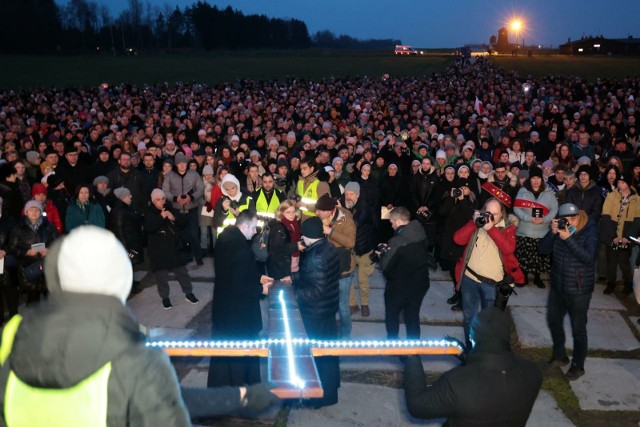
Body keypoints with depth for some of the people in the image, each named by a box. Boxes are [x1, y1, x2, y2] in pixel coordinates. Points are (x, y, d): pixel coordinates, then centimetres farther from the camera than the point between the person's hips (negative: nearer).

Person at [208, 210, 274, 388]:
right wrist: (261, 289, -13)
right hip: (238, 311, -9)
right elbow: (239, 286, -27)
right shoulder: (240, 248, -30)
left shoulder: (226, 237, 0)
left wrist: (258, 277, 8)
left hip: (223, 306, 9)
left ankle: (218, 385, 38)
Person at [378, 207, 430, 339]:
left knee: (392, 317, 19)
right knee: (413, 317, 20)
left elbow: (385, 267, -20)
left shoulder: (397, 241, -27)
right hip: (420, 283, 5)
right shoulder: (420, 232, -6)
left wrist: (382, 255, -1)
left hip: (399, 286, -5)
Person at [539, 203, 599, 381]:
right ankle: (559, 355, 41)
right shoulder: (560, 230, -3)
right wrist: (552, 232, -22)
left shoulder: (590, 233, -15)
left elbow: (589, 257, -28)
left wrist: (568, 239, -34)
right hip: (558, 286, 6)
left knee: (578, 329, 5)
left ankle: (578, 366, 24)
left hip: (579, 290, -6)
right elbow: (544, 249, -6)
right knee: (554, 321, 20)